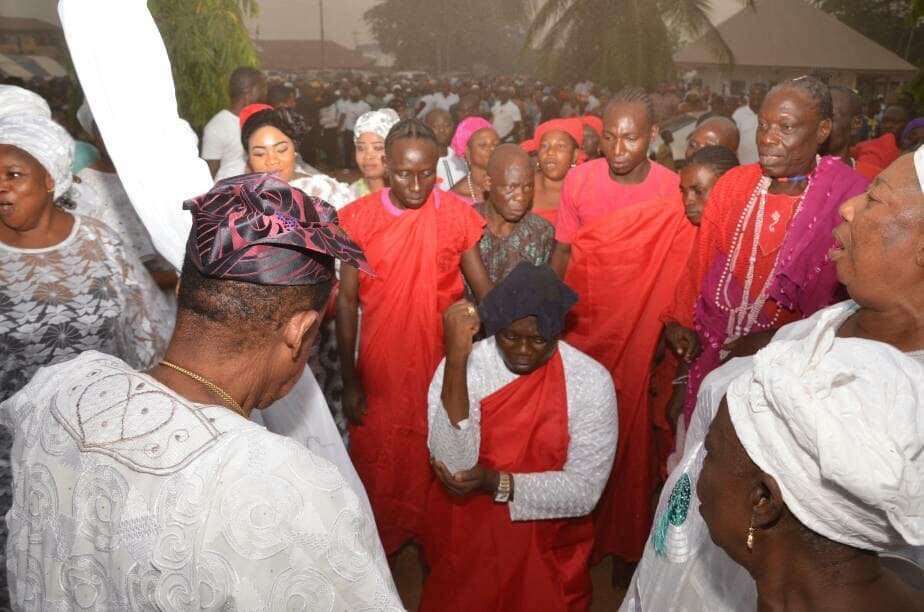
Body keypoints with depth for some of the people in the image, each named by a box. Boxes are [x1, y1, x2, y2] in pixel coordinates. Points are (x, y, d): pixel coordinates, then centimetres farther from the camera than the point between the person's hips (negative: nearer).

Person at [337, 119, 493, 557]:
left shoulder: (456, 214, -6)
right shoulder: (358, 218, -7)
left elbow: (484, 290, -3)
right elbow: (347, 301, -3)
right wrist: (349, 380, -3)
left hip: (443, 362, 0)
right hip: (380, 367, 0)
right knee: (377, 461, 15)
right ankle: (379, 540, 39)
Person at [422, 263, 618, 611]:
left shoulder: (591, 381, -17)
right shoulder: (460, 367, -17)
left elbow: (584, 491, -17)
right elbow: (454, 466, -28)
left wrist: (496, 483, -29)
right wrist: (457, 356, -36)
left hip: (547, 548, 0)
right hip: (464, 539, 1)